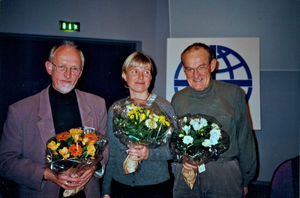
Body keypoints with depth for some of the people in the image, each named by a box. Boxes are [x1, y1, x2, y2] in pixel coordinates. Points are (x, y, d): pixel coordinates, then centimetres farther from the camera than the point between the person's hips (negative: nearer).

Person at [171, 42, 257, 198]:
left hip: (225, 174, -1)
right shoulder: (178, 99, 4)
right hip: (186, 175, 2)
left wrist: (245, 180, 7)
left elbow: (245, 139, 3)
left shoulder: (233, 94, -2)